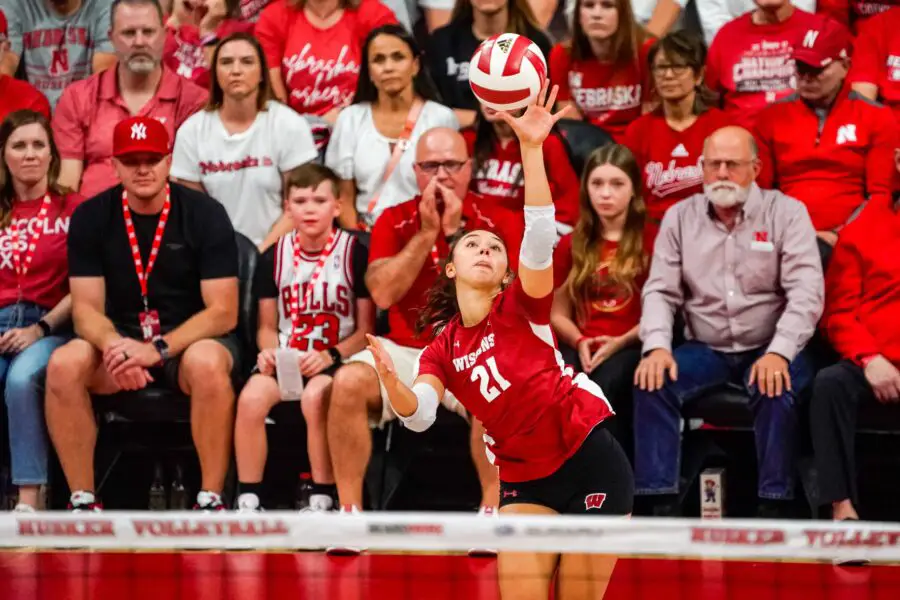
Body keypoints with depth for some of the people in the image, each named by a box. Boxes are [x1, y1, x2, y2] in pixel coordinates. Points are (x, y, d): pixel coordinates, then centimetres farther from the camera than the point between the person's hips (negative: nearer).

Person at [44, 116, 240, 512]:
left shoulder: (205, 215, -8)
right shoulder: (91, 218, -1)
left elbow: (223, 312, -13)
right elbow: (86, 308, -4)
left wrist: (159, 349, -27)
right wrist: (114, 345, -28)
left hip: (191, 340, -3)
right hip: (122, 339, 3)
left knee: (207, 364, -38)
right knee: (64, 365, -28)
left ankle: (210, 500, -27)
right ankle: (83, 501, -19)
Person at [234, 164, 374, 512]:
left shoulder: (354, 254, -3)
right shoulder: (275, 257, 8)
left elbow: (365, 330, -2)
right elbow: (267, 326, 14)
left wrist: (330, 357, -17)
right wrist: (268, 351, -8)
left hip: (337, 358, -3)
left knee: (315, 398, -36)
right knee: (251, 398, -27)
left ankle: (322, 502, -23)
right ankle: (248, 502, -18)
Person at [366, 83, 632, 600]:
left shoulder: (521, 306, 0)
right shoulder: (442, 350, 10)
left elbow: (540, 234, -16)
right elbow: (420, 415, -6)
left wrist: (531, 147, -27)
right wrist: (391, 381, -28)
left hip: (591, 465, -4)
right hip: (527, 482, 4)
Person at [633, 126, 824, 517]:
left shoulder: (786, 213, -3)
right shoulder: (680, 217, 7)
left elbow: (806, 292, -12)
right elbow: (660, 290, 2)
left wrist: (779, 353, -26)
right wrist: (657, 346, -18)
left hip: (767, 349, -3)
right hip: (705, 350, 3)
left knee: (777, 387, -35)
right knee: (651, 381, -24)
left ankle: (773, 506, -28)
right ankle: (661, 503, -23)